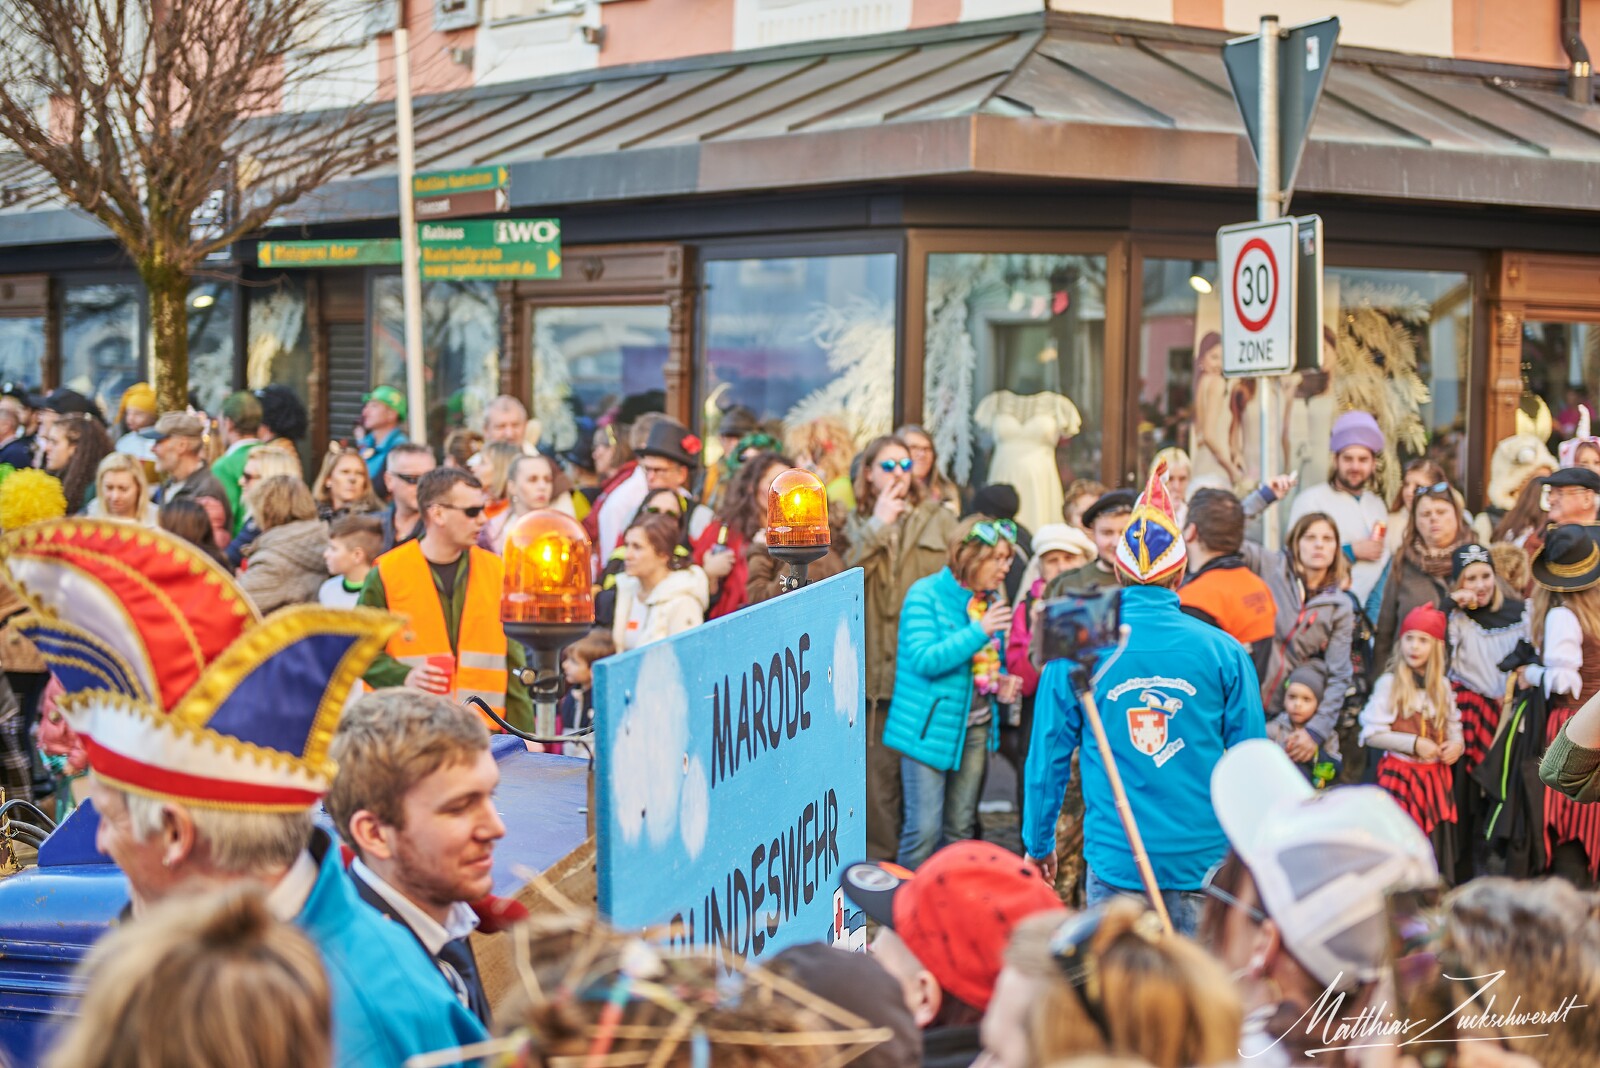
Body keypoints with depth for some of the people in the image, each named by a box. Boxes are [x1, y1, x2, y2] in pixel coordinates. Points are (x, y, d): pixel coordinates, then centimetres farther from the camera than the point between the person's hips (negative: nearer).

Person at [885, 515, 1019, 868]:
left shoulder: (993, 600, 8)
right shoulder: (925, 594, -12)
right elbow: (924, 659, -22)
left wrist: (1001, 682, -1)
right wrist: (979, 633, -26)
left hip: (975, 727, 6)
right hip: (930, 725, -6)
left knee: (960, 828, 12)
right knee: (924, 828, -9)